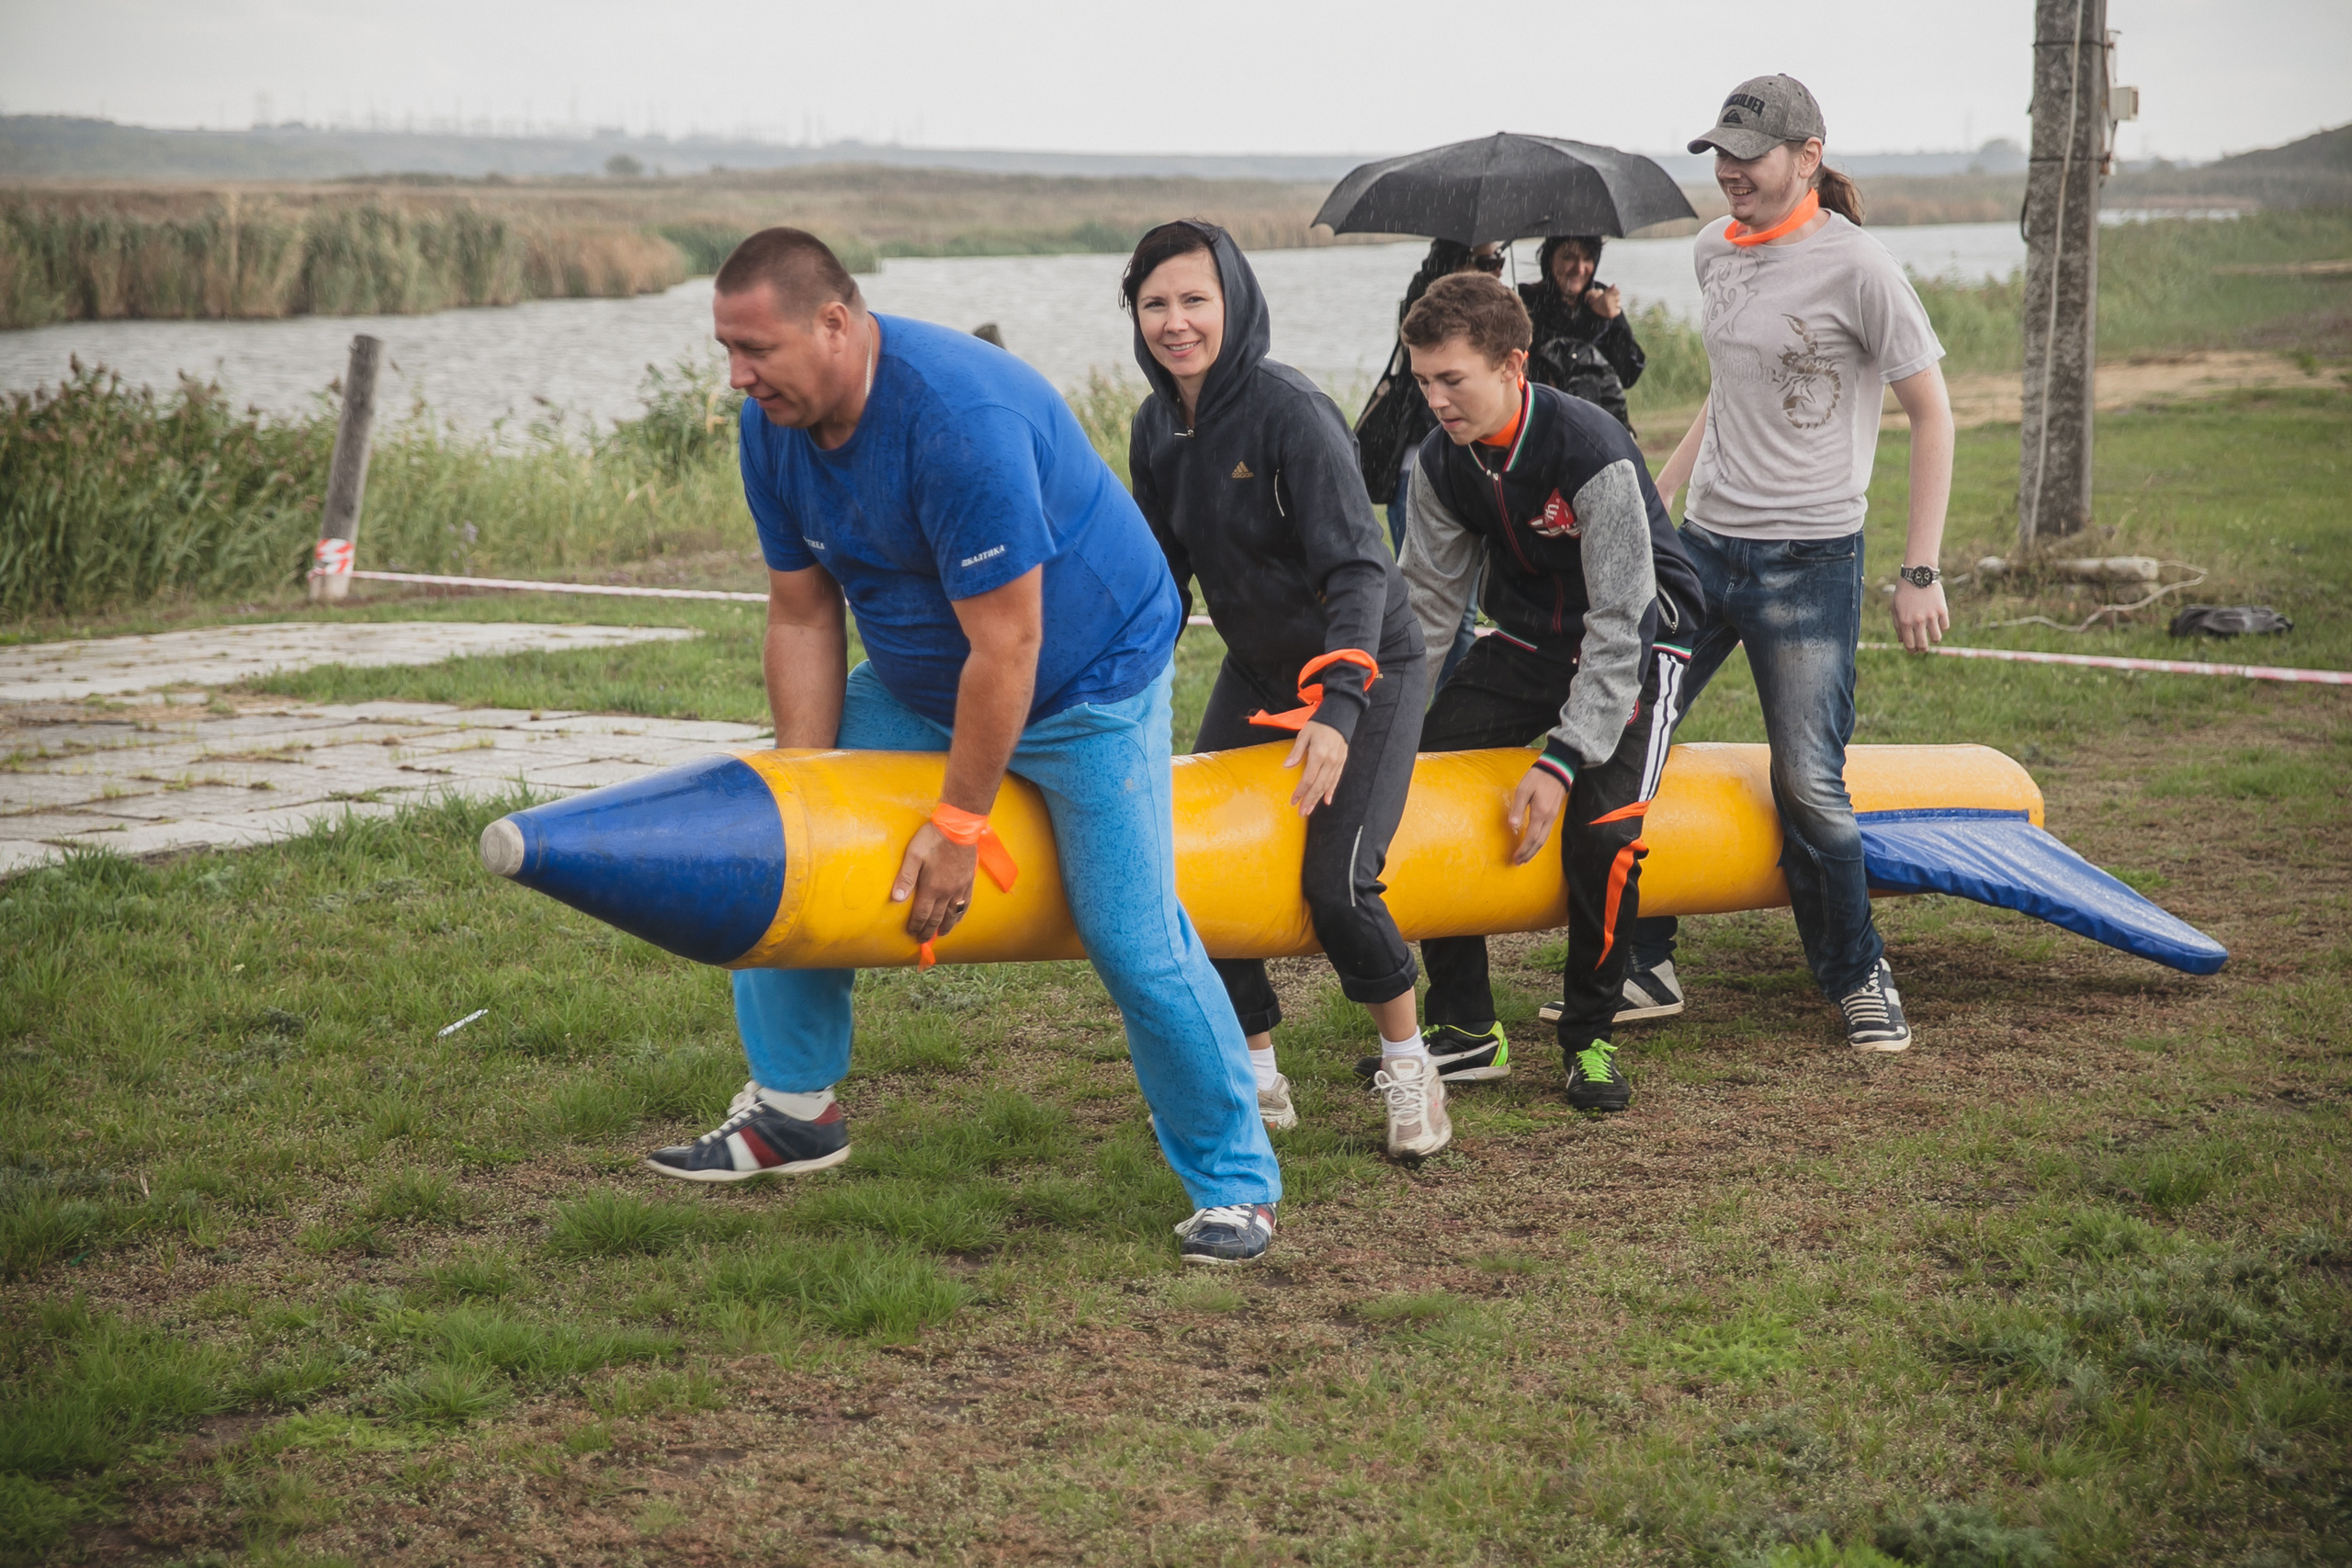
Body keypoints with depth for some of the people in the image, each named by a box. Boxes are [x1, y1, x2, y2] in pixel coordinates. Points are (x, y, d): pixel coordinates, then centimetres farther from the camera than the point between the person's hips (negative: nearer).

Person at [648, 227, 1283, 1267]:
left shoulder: (960, 419, -35)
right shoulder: (773, 424, -11)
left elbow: (1007, 646, -32)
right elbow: (802, 614, -3)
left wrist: (958, 825, -25)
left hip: (1085, 678, -7)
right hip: (916, 680, 7)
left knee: (1135, 935, -9)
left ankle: (1234, 1183, 6)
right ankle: (793, 1111, 16)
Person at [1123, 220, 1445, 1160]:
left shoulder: (1289, 412, -24)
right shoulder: (1159, 427, -2)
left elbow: (1358, 569, -27)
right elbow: (1161, 578, 10)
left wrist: (1338, 709, -36)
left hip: (1366, 667, -7)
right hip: (1257, 672, 7)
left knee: (1335, 882, -18)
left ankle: (1409, 1068, 6)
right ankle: (1257, 1081, 13)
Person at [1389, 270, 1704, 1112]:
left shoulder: (1596, 455, -31)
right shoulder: (1441, 461, -11)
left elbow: (1618, 627, -29)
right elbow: (1425, 601, 0)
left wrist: (1563, 759, -33)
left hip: (1637, 641, -6)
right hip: (1525, 641, 6)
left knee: (1599, 828, -26)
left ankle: (1590, 1036, -3)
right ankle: (1465, 1028, 2)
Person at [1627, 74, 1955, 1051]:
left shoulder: (1853, 265, -11)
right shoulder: (1715, 249, 10)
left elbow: (1931, 414, -7)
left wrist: (1920, 571, -11)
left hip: (1807, 560, -7)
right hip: (1701, 543, 7)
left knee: (1807, 786, -7)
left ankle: (1858, 979, 15)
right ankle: (1643, 966, 18)